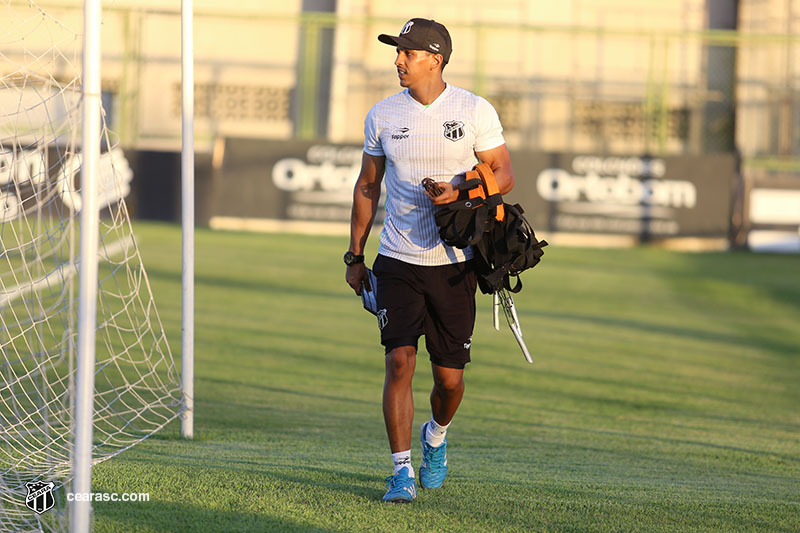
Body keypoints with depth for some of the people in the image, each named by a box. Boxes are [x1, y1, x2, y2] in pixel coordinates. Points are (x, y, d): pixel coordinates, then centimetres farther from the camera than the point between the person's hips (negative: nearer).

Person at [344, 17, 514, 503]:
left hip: (454, 263, -1)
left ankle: (436, 435, 37)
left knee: (450, 377, 4)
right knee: (400, 361, -14)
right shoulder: (382, 116, 4)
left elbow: (504, 175, 0)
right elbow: (368, 186, 13)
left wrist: (460, 192, -19)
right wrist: (355, 256, 11)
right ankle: (402, 471, -10)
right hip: (398, 262, 1)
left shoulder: (476, 111, -3)